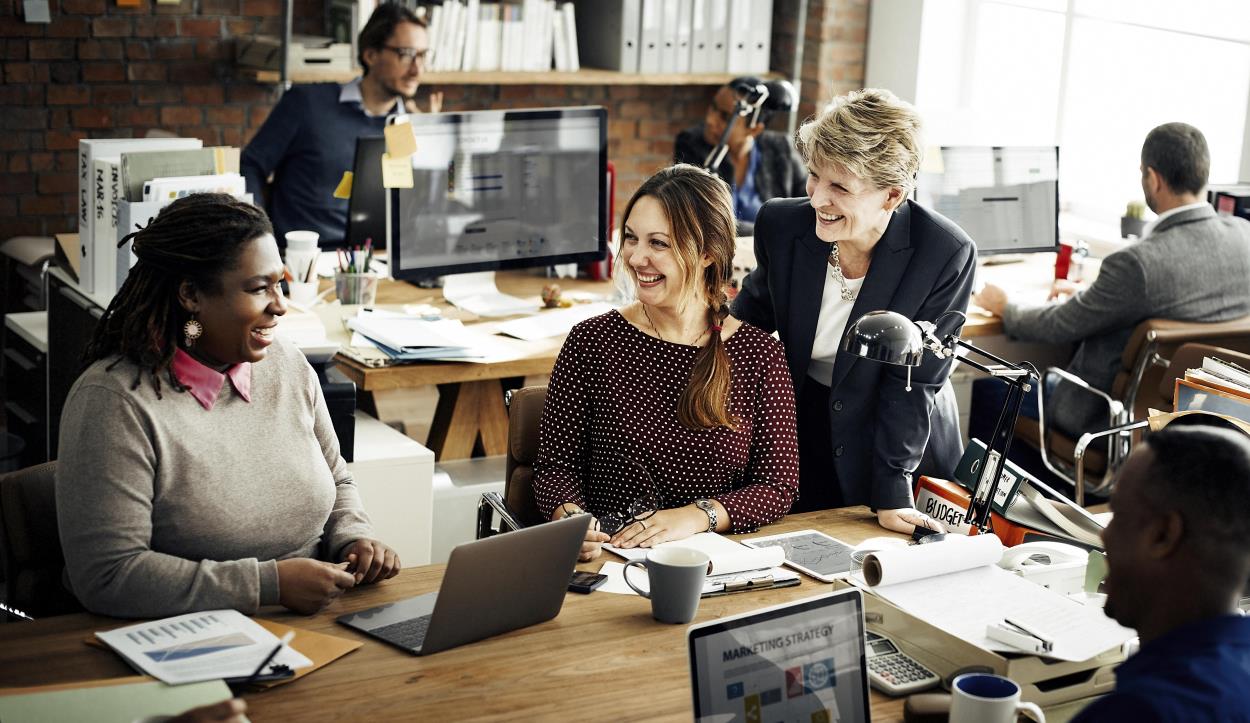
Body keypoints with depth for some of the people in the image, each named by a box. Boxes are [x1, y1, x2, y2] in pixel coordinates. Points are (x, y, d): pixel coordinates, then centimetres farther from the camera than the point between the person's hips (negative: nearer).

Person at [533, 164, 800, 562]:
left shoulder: (759, 354, 1)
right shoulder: (592, 341, 0)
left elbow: (778, 485, -1)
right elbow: (556, 462, 1)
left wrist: (697, 515, -18)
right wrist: (568, 516, -22)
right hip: (606, 556, 3)